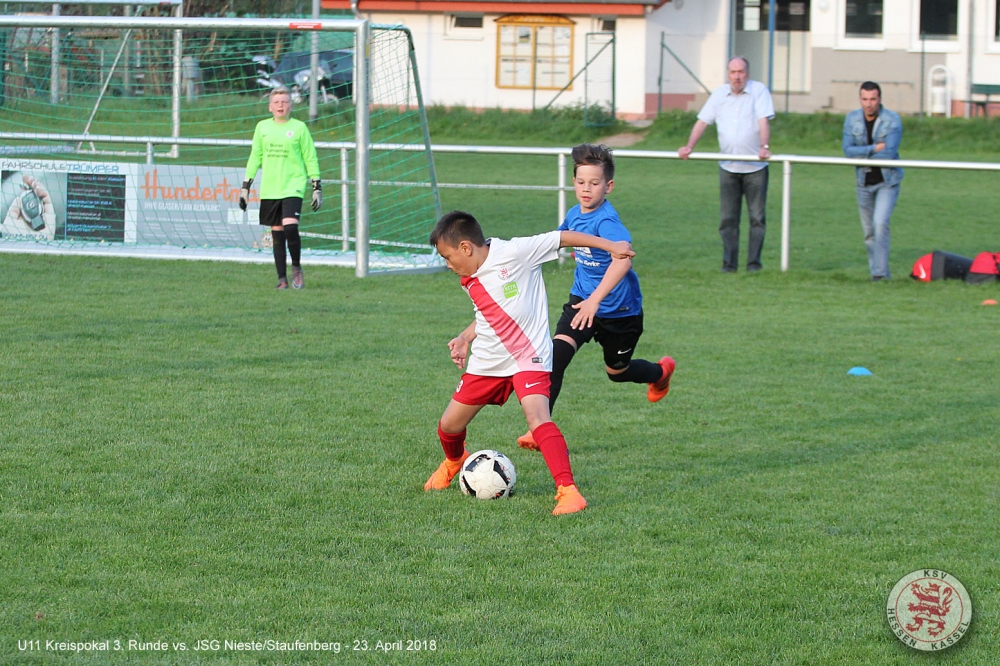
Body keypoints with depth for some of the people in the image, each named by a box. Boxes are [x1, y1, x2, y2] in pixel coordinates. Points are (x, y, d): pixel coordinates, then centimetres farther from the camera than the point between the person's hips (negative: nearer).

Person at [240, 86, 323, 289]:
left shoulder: (299, 127, 3)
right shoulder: (263, 127, 10)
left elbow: (310, 159, 6)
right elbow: (255, 157, 15)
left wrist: (317, 186, 2)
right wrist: (246, 186, 12)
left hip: (293, 187, -3)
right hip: (269, 189, 3)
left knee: (290, 227, -19)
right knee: (277, 234, 4)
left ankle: (296, 268, 3)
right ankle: (282, 278, 10)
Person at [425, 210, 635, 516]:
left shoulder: (514, 253, -17)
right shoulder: (471, 281, 5)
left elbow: (561, 237, -12)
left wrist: (610, 246, -12)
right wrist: (466, 337, 9)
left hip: (529, 358, -7)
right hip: (487, 362, 7)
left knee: (538, 417, -28)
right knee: (449, 426, 11)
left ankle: (568, 491, -28)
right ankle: (455, 461, 46)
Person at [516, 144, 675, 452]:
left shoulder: (607, 221, -29)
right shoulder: (575, 215, -4)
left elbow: (623, 259, -47)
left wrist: (595, 299, -56)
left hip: (618, 309, -5)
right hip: (582, 299, 5)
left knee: (617, 371, 17)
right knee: (557, 354, -20)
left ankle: (661, 372, 52)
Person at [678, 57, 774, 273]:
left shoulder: (759, 91, -2)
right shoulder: (719, 94, 9)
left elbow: (764, 121, -13)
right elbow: (703, 121, 8)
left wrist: (764, 146, -28)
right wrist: (689, 147, -5)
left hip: (755, 167, -3)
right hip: (728, 167, 3)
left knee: (757, 217, 0)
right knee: (728, 218, 1)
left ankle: (754, 262, 6)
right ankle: (729, 263, 4)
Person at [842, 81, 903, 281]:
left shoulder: (892, 120, -13)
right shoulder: (852, 119, -2)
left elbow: (889, 154, -22)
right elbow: (847, 150, -11)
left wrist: (862, 153, -13)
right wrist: (874, 149, -21)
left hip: (887, 181, -4)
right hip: (864, 182, 4)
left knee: (880, 223, -20)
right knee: (869, 231, 8)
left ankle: (881, 272, -21)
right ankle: (875, 272, 20)